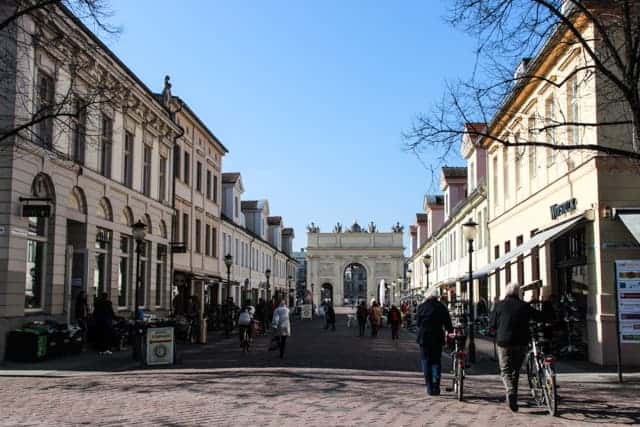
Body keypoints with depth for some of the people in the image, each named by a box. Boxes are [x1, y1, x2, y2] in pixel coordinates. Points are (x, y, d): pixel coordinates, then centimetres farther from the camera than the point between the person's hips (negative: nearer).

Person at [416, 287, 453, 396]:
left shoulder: (422, 306, -4)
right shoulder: (441, 307, -1)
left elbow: (417, 322, 2)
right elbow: (447, 323, 1)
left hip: (424, 337, -1)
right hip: (438, 338, 1)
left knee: (426, 361, 7)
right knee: (436, 361, 11)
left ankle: (430, 388, 4)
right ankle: (436, 386, -4)